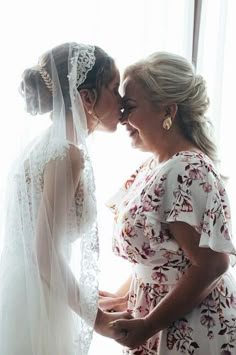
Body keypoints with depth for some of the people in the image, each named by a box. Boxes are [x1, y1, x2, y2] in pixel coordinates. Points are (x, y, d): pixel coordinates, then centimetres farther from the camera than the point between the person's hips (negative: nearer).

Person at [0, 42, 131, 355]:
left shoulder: (48, 144, 6)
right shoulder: (67, 154, -21)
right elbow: (46, 255, -23)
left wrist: (87, 293, 17)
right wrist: (97, 317, -12)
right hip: (36, 309, -8)